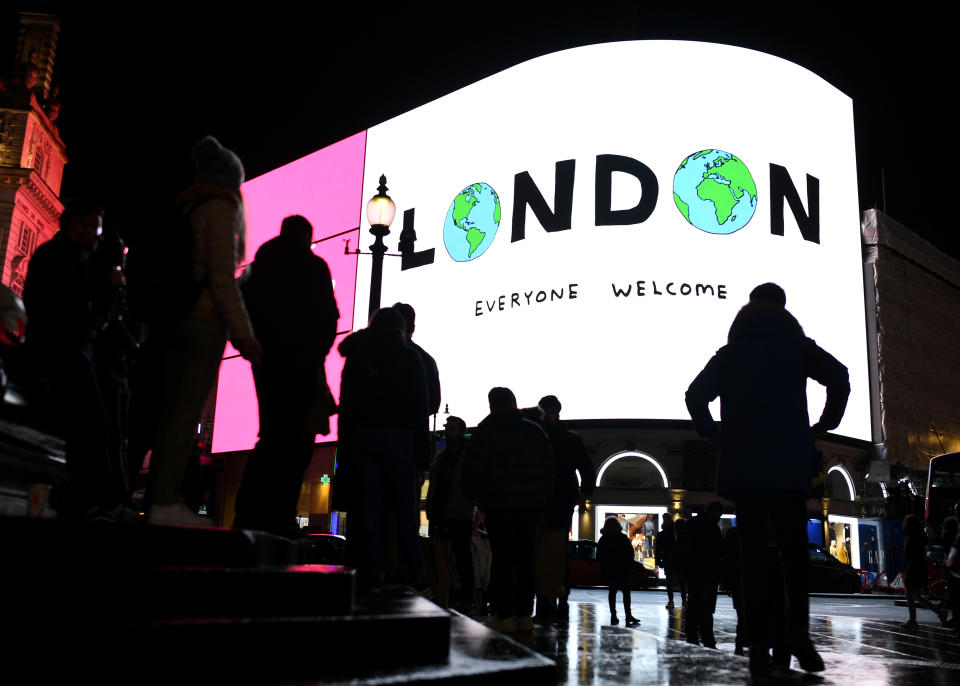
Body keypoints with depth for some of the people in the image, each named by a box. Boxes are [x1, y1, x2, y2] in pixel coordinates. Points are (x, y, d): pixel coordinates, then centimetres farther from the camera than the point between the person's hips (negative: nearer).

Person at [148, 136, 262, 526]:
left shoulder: (186, 207, 19)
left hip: (176, 316, 8)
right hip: (206, 319, -8)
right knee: (188, 410, -10)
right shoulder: (222, 208, -3)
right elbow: (223, 278, -12)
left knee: (171, 409, 6)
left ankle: (157, 494, 6)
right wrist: (243, 334, -12)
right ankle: (166, 502, -12)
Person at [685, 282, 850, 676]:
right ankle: (798, 631, -14)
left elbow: (696, 395, 2)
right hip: (789, 462, -1)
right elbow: (838, 377, -7)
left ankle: (759, 647, -4)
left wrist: (713, 433, 11)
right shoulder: (796, 345, 8)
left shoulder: (729, 353, 14)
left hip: (742, 465, 1)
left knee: (753, 555, 1)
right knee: (793, 550, 5)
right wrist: (824, 425, 4)